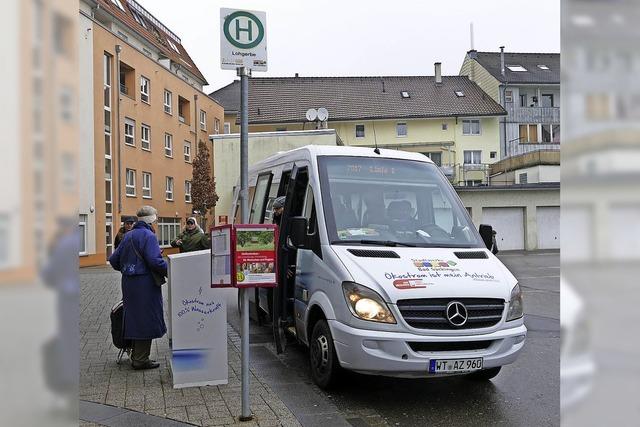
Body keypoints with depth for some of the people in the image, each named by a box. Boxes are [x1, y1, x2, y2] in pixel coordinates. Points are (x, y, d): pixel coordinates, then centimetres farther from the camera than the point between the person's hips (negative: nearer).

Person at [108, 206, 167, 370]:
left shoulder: (128, 236, 14)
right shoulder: (148, 236, -12)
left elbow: (114, 260, 16)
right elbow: (155, 261, -23)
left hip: (129, 283, 8)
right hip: (145, 284, -8)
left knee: (135, 318, 16)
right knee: (146, 320, 0)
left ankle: (137, 356, 25)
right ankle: (141, 360, 5)